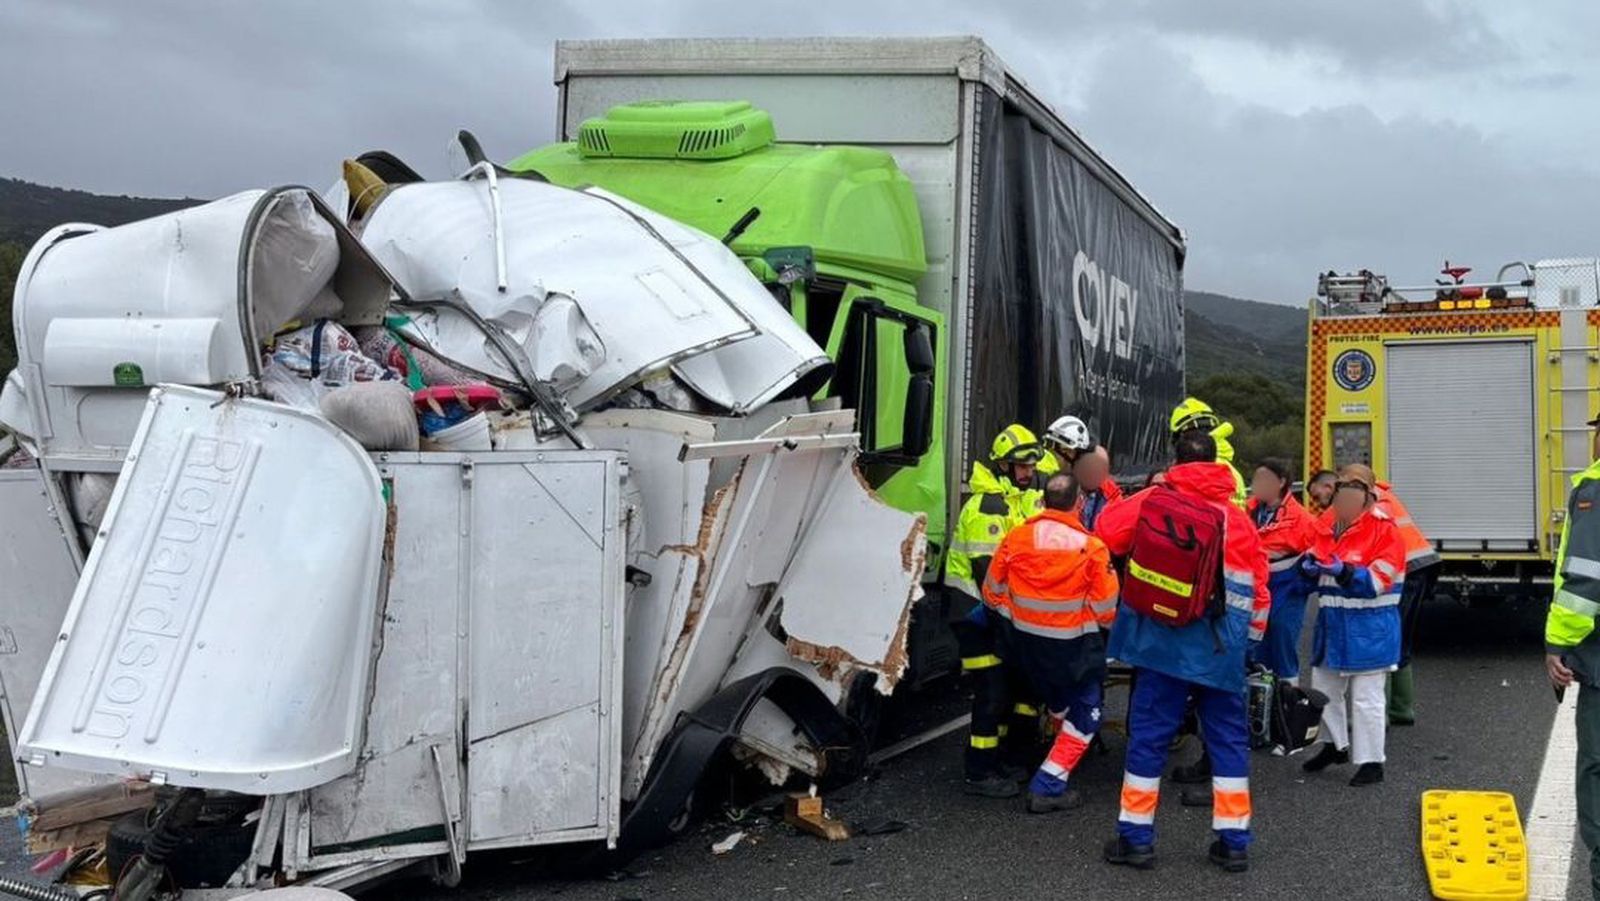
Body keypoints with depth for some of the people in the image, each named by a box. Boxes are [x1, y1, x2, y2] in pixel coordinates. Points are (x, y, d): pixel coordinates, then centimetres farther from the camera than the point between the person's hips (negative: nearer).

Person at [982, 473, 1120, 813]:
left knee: (1057, 703, 29)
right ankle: (1048, 786, 1)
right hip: (1072, 645, -4)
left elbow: (993, 594, 2)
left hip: (1024, 642, 4)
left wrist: (1011, 613, 22)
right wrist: (1102, 629, 12)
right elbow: (1106, 610, -11)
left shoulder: (1016, 538, -8)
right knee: (1085, 715, 9)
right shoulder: (1091, 547, -17)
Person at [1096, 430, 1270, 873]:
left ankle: (1136, 837, 10)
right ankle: (1234, 841, 15)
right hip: (1222, 646, 3)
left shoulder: (1156, 499, 1)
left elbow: (1108, 530, 1)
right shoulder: (1238, 516, 10)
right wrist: (1247, 636, 21)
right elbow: (1258, 584, 12)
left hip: (1166, 640, -3)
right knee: (1228, 737, 12)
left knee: (1149, 733, 5)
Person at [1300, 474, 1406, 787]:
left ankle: (1371, 762, 7)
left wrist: (1344, 572, -32)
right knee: (1324, 687, 18)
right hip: (1332, 623, 8)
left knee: (1366, 696, -3)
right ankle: (1335, 745, 38)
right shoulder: (1327, 529, 8)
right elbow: (1316, 565, 17)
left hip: (1369, 628, -7)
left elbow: (1378, 581, -18)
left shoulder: (1384, 530, -12)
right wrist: (1309, 565, -7)